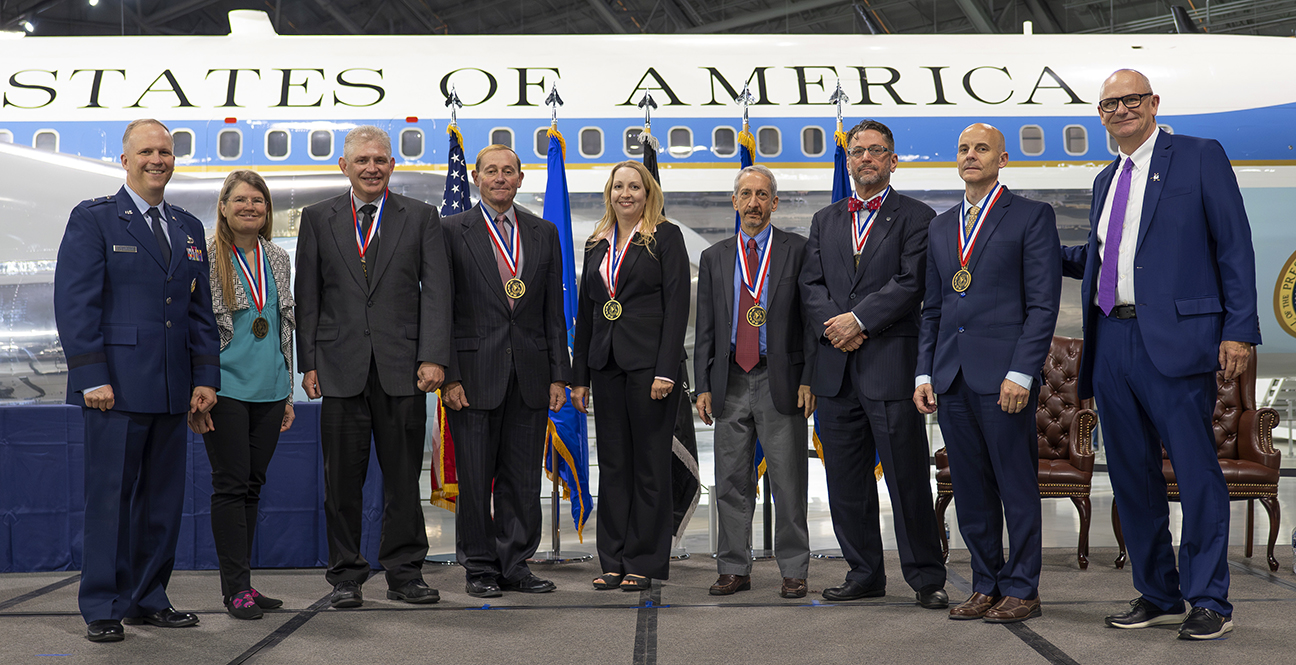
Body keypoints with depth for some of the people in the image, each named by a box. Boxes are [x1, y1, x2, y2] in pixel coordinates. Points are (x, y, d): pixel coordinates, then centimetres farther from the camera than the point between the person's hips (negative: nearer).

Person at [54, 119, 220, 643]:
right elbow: (74, 303, -7)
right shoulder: (92, 220, 0)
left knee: (163, 500, 9)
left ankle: (147, 600, 20)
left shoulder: (189, 229, 17)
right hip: (116, 386, -5)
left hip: (173, 391, 6)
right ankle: (102, 608, 9)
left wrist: (206, 377, 8)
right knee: (110, 497, -1)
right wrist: (92, 377, -14)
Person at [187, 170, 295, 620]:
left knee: (253, 484, 9)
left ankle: (240, 584, 16)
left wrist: (288, 392, 16)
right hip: (225, 388, -5)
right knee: (231, 484, -4)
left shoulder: (278, 260, 13)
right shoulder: (207, 259, -3)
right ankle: (236, 586, 1)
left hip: (268, 390, 5)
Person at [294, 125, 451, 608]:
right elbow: (307, 297, 8)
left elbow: (436, 292, 1)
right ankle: (346, 576, 15)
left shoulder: (421, 217, 7)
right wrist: (308, 363, 1)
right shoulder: (318, 219, 10)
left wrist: (434, 356, -9)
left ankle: (405, 572, 15)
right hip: (341, 366, 1)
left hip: (402, 367, 0)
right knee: (343, 478, 4)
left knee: (403, 476, 5)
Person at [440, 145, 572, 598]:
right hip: (475, 374, -3)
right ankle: (479, 569, 16)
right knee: (474, 480, 3)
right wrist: (449, 376, -9)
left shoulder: (544, 233, 11)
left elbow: (554, 310, 11)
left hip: (530, 375, 3)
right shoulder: (452, 231, 2)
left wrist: (559, 374, 4)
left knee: (523, 480, 8)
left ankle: (515, 565, 19)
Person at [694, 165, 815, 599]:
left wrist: (809, 380, -9)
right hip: (730, 381, 3)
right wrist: (703, 386, 5)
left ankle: (793, 571, 10)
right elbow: (705, 328, 12)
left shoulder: (797, 250, 2)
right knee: (731, 482, 7)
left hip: (781, 380, -3)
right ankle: (734, 569, 17)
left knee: (788, 481, 1)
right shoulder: (714, 257, 12)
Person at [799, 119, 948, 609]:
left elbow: (910, 283, -9)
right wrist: (832, 325, -8)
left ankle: (926, 577, 9)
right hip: (836, 368, 5)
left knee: (908, 477, -3)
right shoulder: (825, 221, 18)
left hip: (890, 365, -5)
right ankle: (864, 573, 20)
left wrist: (858, 320, -14)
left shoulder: (916, 217, 3)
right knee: (845, 480, 9)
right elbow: (811, 284, 10)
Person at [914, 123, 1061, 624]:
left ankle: (1021, 590, 11)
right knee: (970, 489, 10)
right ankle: (986, 586, 20)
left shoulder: (1031, 216, 1)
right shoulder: (941, 227, 18)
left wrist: (1021, 373, -14)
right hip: (951, 377, 6)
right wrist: (924, 373, 9)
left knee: (1017, 487, 1)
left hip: (1003, 375, -5)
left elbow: (1043, 302, -6)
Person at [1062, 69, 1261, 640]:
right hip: (1111, 342, 7)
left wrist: (1239, 330, -11)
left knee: (1196, 473, -3)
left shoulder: (1200, 157, 2)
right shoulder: (1105, 180, 21)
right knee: (1131, 475, 10)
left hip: (1175, 338, -6)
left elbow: (1234, 246, -3)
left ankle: (1209, 601, 7)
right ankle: (1158, 596, 22)